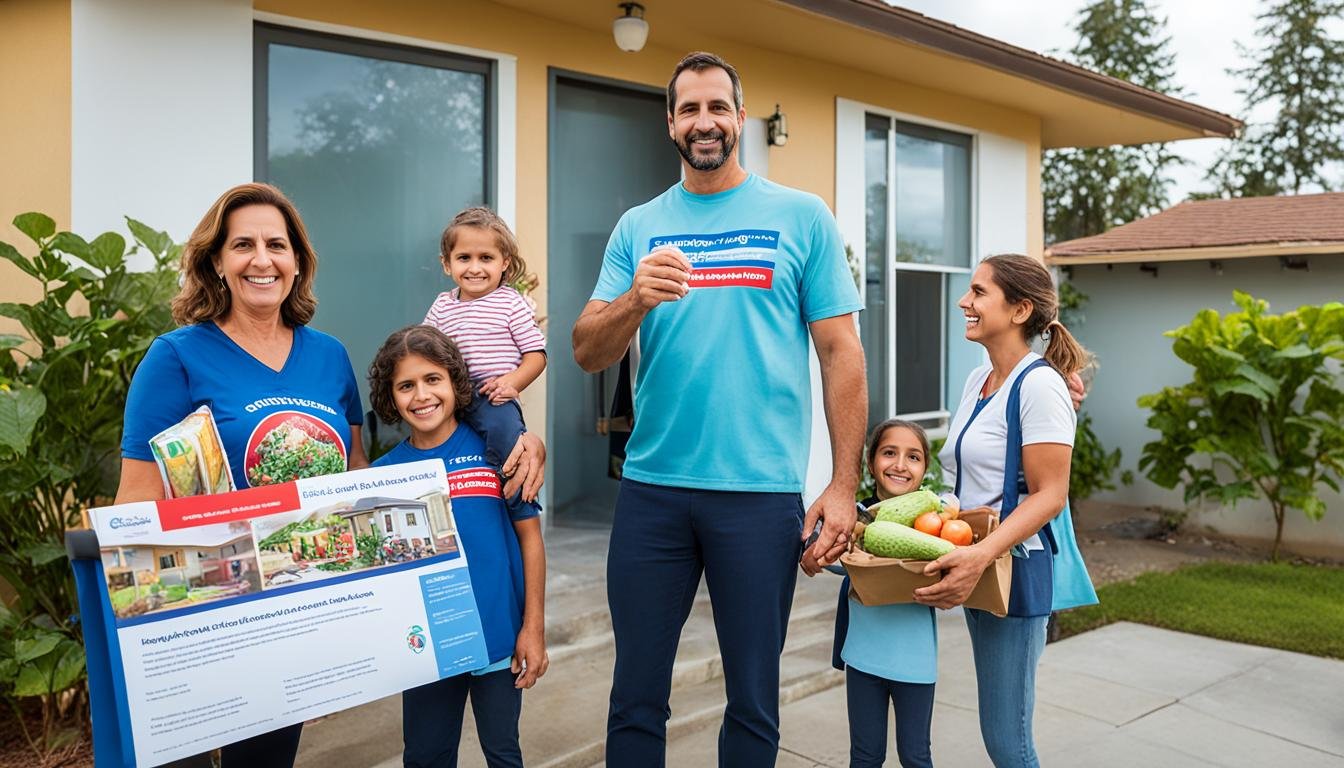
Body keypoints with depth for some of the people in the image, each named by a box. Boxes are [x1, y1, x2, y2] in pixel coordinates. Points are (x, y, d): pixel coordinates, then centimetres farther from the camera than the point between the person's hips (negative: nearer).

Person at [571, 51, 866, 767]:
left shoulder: (802, 217, 3)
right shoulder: (638, 227, 9)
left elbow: (841, 353, 0)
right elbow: (587, 353, 3)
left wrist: (843, 485, -6)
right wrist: (636, 299, -18)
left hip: (761, 491, -2)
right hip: (650, 488, 2)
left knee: (754, 698, 11)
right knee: (636, 694, 12)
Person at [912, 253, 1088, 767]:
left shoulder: (1039, 385, -15)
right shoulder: (978, 380, 11)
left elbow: (1050, 495, -19)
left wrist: (982, 554, -30)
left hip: (1014, 570, -8)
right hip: (973, 570, 9)